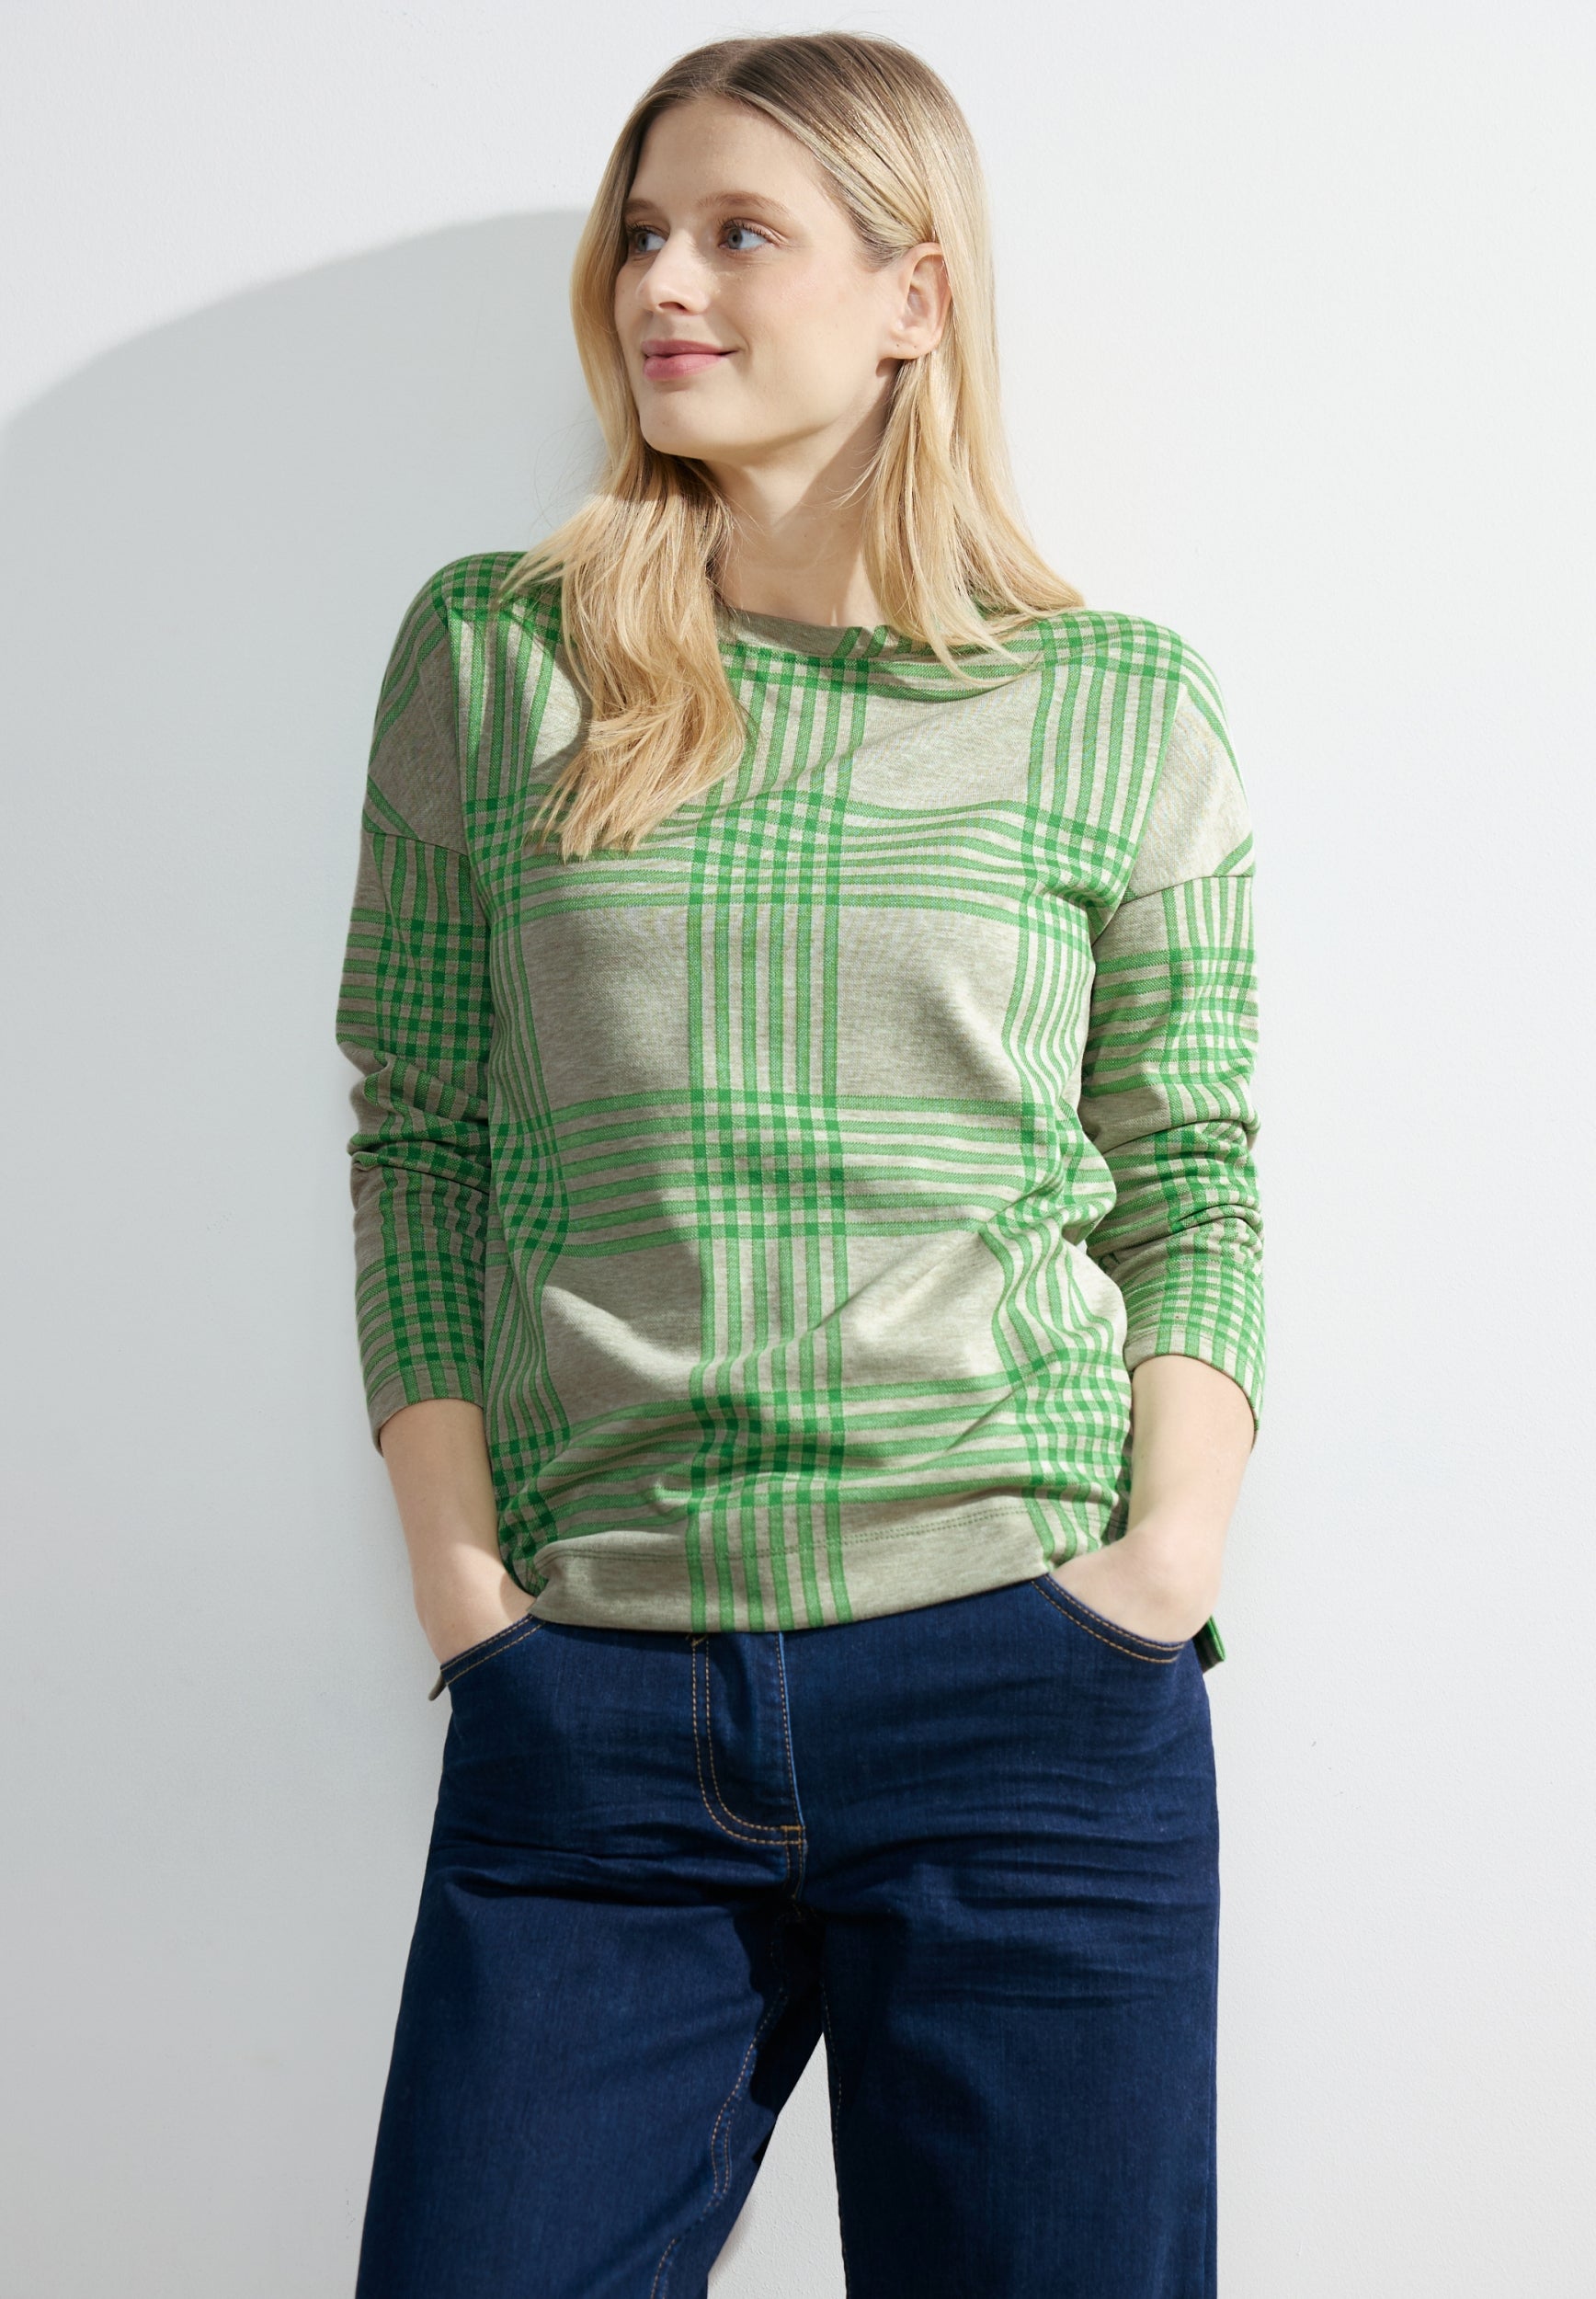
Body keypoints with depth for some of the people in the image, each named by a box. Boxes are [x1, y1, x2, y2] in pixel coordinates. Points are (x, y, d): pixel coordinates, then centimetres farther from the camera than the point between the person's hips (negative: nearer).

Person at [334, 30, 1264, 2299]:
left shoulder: (1119, 704, 5)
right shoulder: (490, 658, 7)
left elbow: (1190, 1181, 7)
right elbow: (416, 1143, 7)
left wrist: (1170, 1555, -7)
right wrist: (461, 1571, -2)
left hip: (1026, 1685, 0)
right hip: (587, 1695, 1)